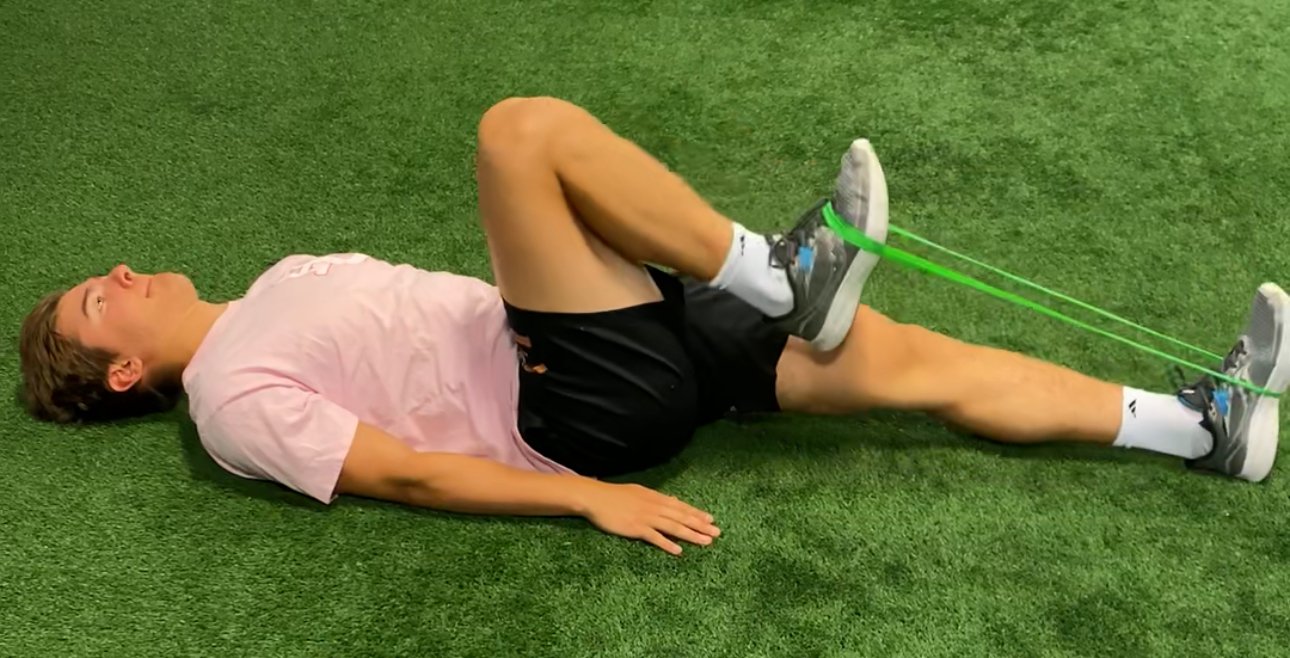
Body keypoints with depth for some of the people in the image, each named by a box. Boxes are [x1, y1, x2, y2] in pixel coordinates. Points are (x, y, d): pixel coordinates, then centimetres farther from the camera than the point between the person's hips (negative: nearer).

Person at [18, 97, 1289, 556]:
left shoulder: (277, 285, 24)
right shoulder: (232, 399, -1)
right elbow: (402, 472, -10)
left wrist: (603, 231, 22)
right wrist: (592, 498, -16)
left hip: (624, 344, 7)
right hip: (582, 406, -7)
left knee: (910, 359, -3)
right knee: (522, 130, -23)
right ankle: (778, 271, -17)